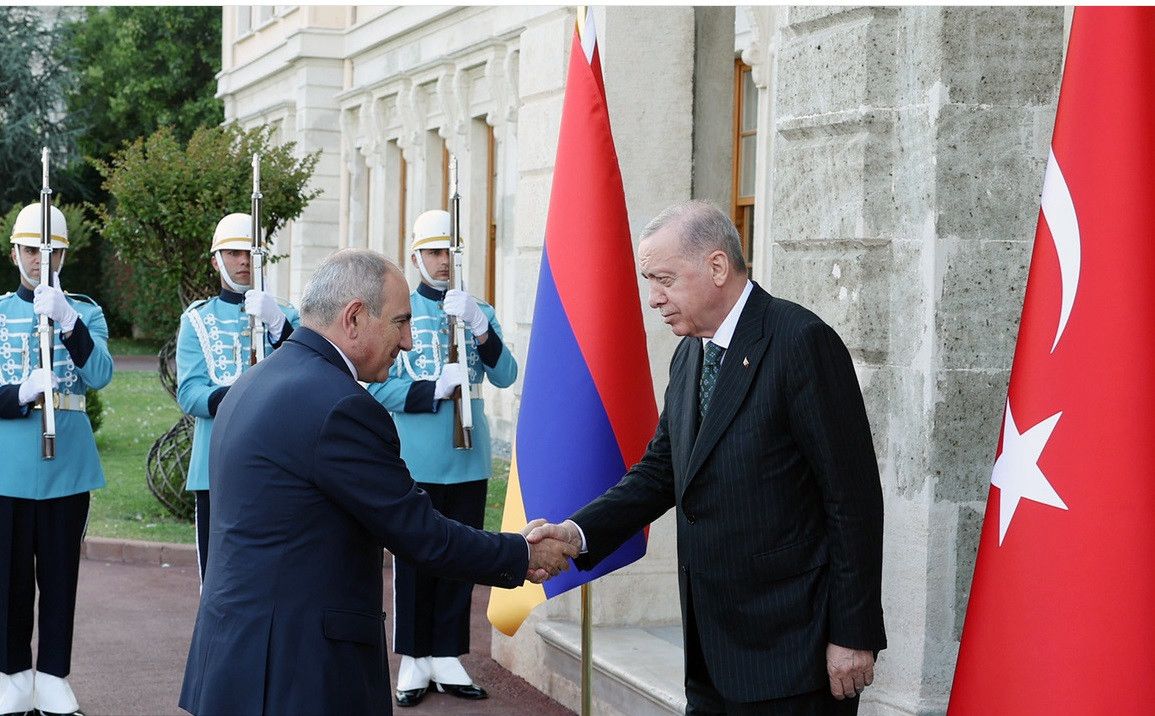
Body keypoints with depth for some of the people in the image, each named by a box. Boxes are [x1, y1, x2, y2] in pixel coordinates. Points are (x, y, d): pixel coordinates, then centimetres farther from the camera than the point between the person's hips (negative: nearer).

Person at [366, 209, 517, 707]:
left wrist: (478, 325, -18)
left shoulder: (479, 311, 9)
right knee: (415, 563, 2)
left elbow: (505, 377, -4)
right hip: (415, 462, -3)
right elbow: (378, 387, -7)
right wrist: (436, 389, -19)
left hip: (469, 460, 3)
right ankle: (414, 661, 11)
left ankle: (447, 658, 17)